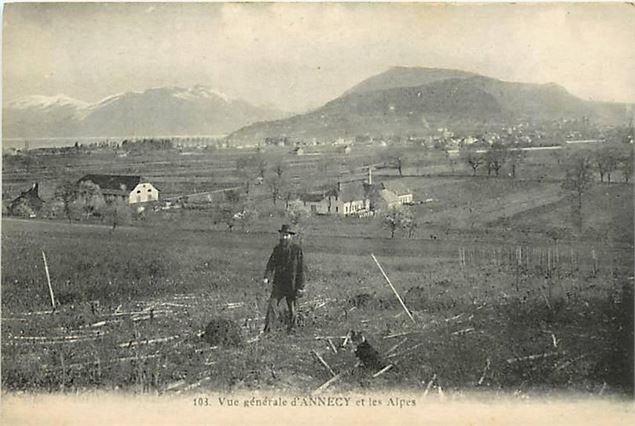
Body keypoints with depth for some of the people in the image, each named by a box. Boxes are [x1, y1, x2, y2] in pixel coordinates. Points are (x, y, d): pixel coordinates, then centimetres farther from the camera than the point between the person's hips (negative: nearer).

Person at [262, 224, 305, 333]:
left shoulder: (297, 249, -7)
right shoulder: (277, 248, 4)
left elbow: (300, 269, -6)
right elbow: (271, 264, 0)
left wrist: (301, 286, -8)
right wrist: (267, 277, -18)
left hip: (292, 285, -2)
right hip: (279, 283, 2)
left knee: (292, 309, 8)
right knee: (271, 305, -11)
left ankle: (290, 329, 25)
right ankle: (267, 329, -9)